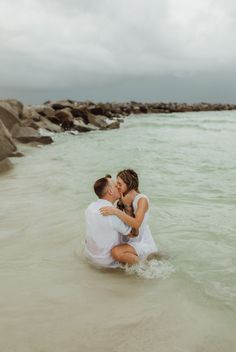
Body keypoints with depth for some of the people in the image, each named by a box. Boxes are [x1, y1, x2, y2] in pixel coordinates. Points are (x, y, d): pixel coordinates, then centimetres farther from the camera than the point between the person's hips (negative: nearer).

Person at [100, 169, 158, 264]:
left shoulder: (142, 199, -17)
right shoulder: (124, 199, 4)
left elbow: (136, 224, -32)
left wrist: (116, 211, -37)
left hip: (143, 243, -8)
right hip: (128, 241, 9)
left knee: (116, 252, -30)